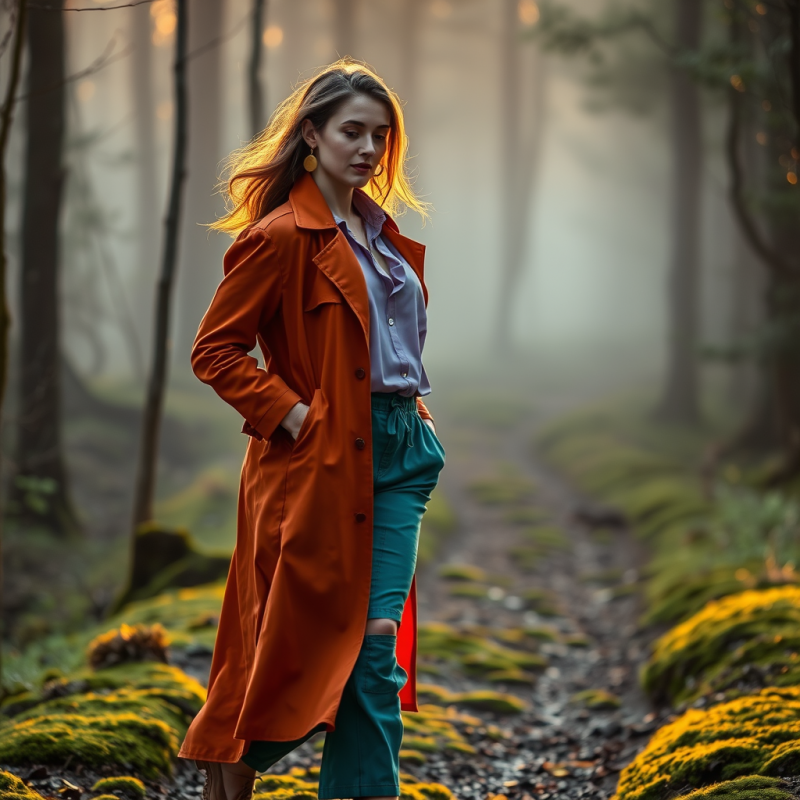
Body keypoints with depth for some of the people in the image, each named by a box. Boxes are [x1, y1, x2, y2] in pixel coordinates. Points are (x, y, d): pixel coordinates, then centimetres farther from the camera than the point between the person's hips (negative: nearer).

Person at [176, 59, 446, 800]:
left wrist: (414, 412, 14)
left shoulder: (380, 232, 15)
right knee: (294, 642, 0)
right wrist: (291, 414, -16)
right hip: (319, 461, -7)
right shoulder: (281, 237, -11)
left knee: (377, 642, 0)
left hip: (398, 454, 7)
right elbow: (213, 350, -11)